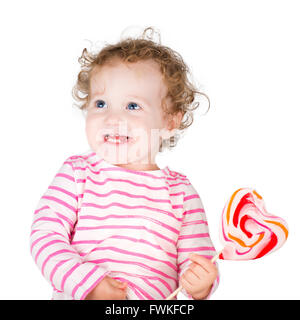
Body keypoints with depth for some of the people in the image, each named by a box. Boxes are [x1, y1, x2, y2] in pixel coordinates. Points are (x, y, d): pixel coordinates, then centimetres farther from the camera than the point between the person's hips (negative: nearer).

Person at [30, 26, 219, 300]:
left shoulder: (181, 191, 4)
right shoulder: (77, 173, 2)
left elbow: (197, 256, 6)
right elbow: (44, 235, -5)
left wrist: (200, 284, -15)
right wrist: (88, 283, -16)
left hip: (156, 300, 1)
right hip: (77, 296, 0)